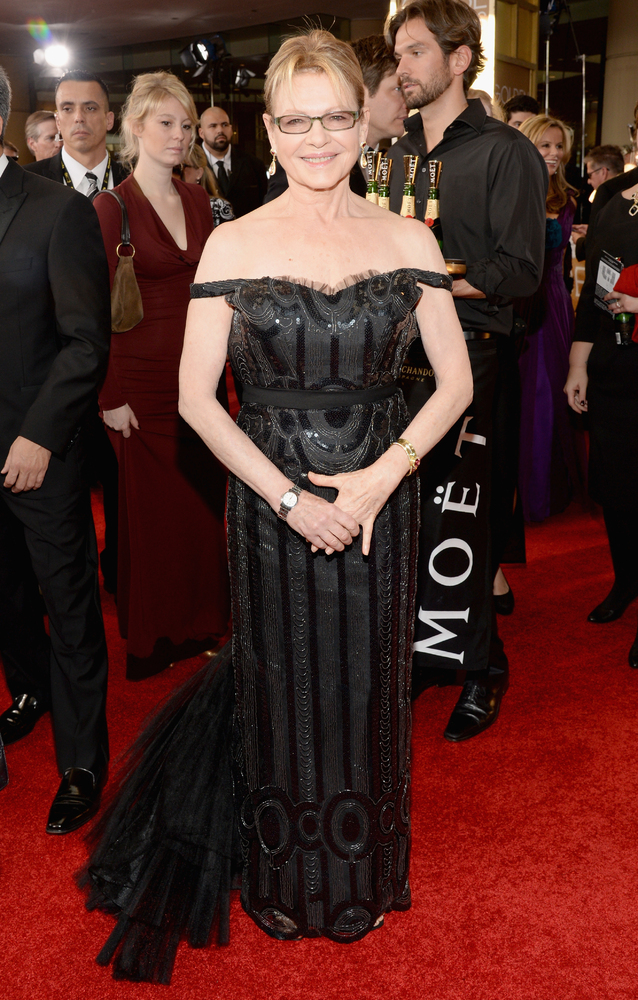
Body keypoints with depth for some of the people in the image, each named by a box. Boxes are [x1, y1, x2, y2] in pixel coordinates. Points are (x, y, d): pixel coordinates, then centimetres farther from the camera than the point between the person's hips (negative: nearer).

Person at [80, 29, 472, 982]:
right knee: (282, 686, 12)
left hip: (379, 501, 1)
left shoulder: (409, 241, 0)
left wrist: (382, 474, -12)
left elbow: (455, 380, 2)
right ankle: (285, 878, 37)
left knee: (364, 685, 13)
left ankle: (365, 874, 39)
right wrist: (289, 494, -13)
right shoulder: (233, 244, -4)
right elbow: (195, 395, -5)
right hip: (271, 501, -1)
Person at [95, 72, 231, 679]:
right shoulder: (111, 208, -9)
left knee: (203, 500, 12)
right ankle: (150, 638, 23)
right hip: (143, 378, -5)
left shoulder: (197, 200, 8)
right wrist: (110, 396, -12)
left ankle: (201, 620, 30)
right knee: (150, 509, 5)